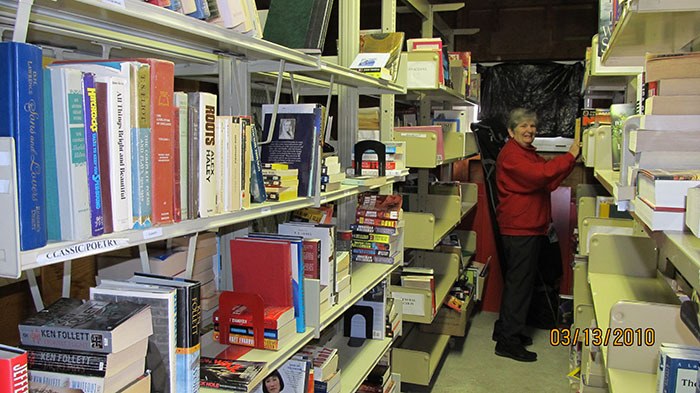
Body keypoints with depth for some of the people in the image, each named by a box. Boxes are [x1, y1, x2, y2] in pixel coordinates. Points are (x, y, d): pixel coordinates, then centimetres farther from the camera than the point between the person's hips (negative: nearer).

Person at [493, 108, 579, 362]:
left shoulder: (529, 153, 21)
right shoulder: (511, 154, -14)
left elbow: (548, 183, 19)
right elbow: (538, 175, -29)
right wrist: (569, 157, -23)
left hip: (531, 227, 11)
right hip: (519, 228, -11)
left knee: (520, 280, 17)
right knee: (519, 282, -7)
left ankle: (505, 329, 28)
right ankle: (509, 342, 0)